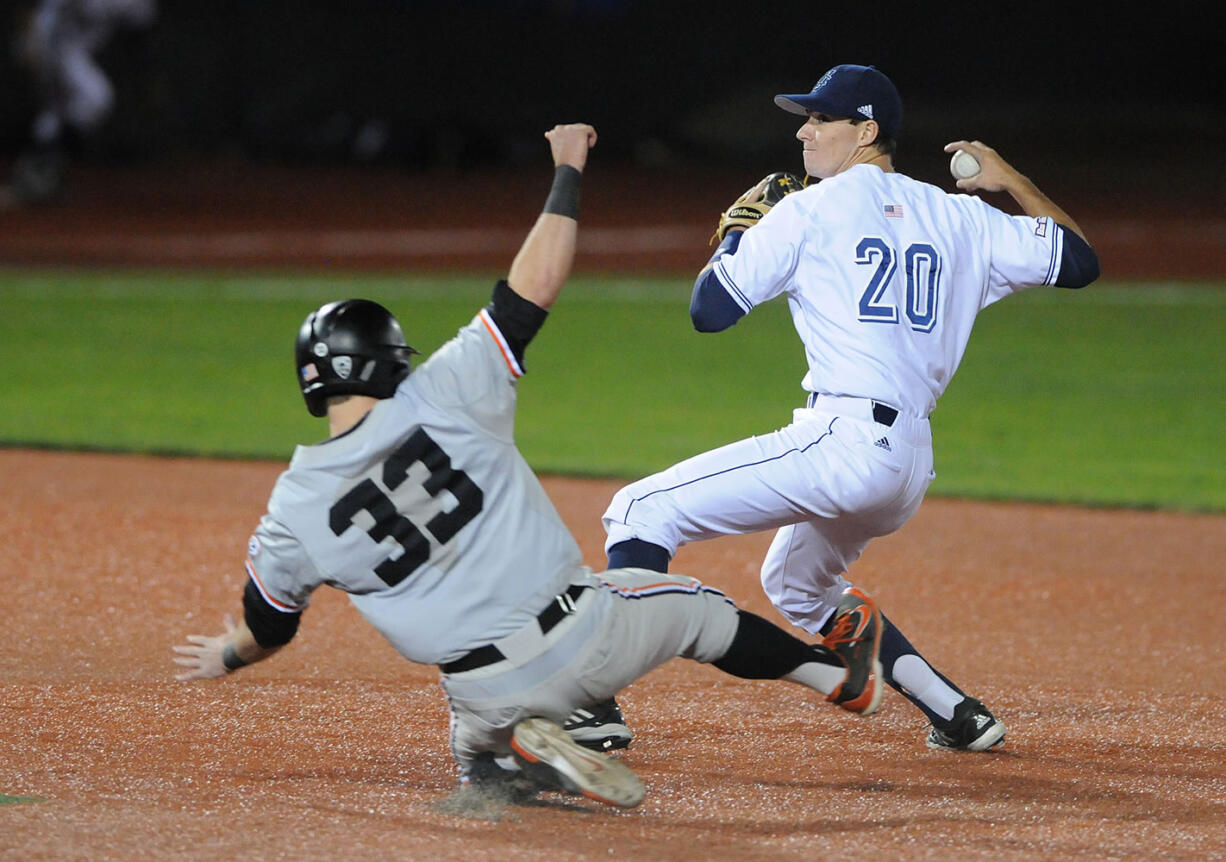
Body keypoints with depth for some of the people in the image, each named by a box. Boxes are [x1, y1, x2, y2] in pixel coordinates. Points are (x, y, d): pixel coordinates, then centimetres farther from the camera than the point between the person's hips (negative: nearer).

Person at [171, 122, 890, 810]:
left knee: (479, 751, 34)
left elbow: (267, 630, 9)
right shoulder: (441, 396, -11)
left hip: (490, 692, 0)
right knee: (688, 603, 30)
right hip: (581, 636, 0)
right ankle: (838, 672, 43)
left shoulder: (294, 511, -5)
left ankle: (517, 747, -1)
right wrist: (569, 170, 7)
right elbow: (536, 283, -6)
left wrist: (225, 657, 32)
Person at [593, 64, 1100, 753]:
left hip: (843, 442, -8)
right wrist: (1010, 180, 31)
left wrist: (734, 233, 17)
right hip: (913, 461, 8)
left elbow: (709, 310, -1)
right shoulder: (959, 218, 15)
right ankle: (959, 716, 23)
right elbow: (1080, 262, 19)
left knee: (641, 512, -5)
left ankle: (598, 707, -20)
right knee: (796, 582, 32)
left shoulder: (809, 211, 0)